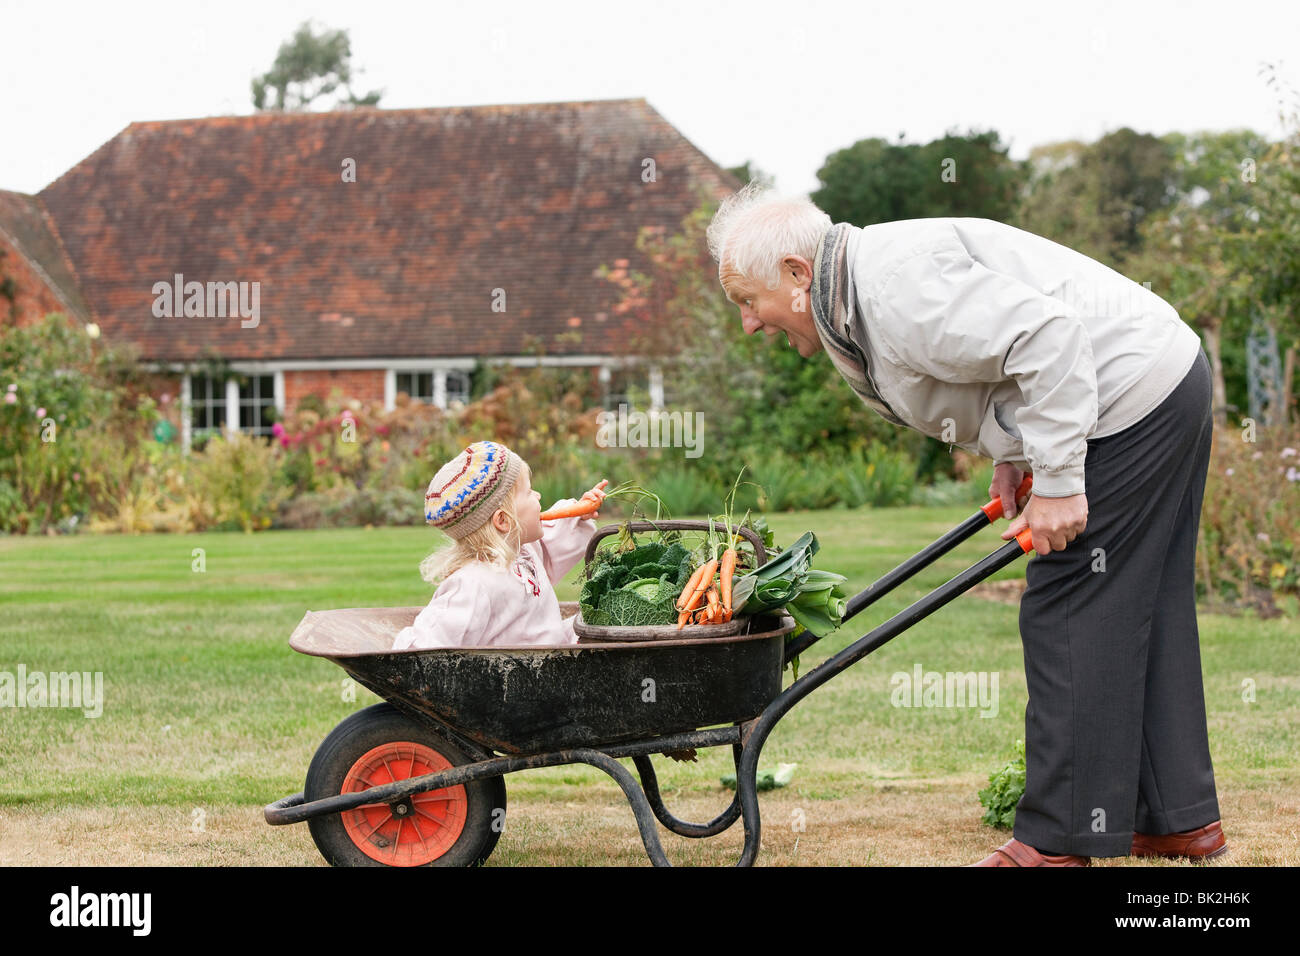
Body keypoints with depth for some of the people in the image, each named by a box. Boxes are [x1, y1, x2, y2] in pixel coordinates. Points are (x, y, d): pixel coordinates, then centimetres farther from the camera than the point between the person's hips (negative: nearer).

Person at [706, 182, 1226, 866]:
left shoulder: (897, 284, -23)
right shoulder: (852, 308, 10)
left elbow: (1047, 336, -30)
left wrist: (1057, 481, -25)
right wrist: (1010, 455, 11)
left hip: (1132, 396, -11)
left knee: (1069, 617, -7)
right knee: (1142, 617, 15)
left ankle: (1059, 841, -1)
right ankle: (1180, 818, 24)